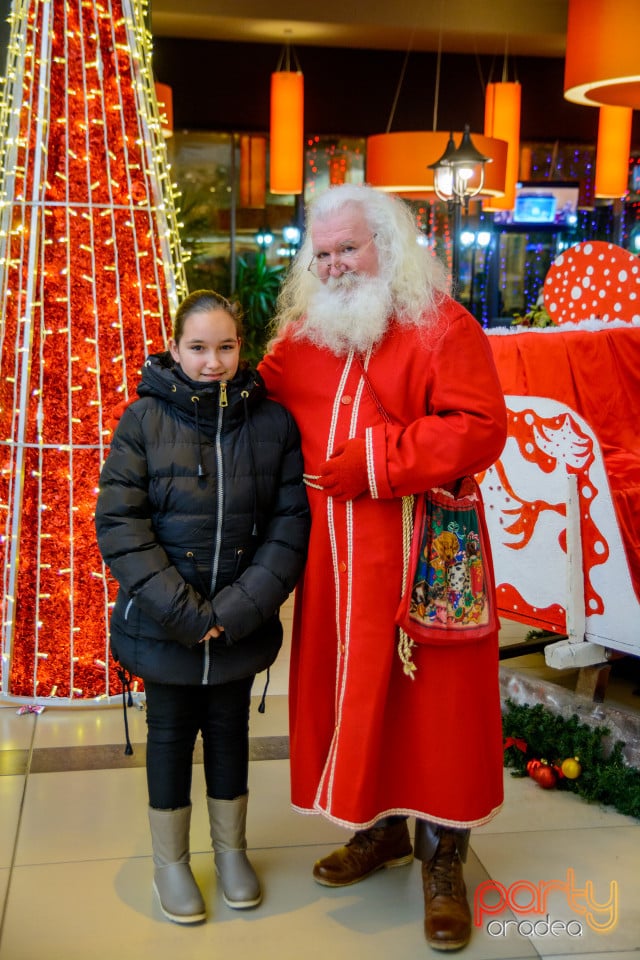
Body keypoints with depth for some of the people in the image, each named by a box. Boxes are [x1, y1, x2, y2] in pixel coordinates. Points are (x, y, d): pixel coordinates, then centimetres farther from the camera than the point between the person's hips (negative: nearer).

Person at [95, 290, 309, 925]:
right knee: (170, 732, 14)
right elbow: (119, 524, -12)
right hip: (163, 626, -1)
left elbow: (289, 525, -7)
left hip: (241, 626, 1)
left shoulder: (272, 422, -5)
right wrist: (183, 611, -17)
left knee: (230, 728, 17)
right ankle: (170, 860, 34)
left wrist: (235, 610, -15)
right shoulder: (144, 419, -9)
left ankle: (231, 849, 39)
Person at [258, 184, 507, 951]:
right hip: (336, 557, 5)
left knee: (432, 697, 4)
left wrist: (376, 462, -19)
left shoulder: (442, 327, -6)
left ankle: (443, 860, 20)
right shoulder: (301, 333, 10)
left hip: (422, 558, -5)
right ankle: (378, 829, 33)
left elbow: (479, 427, -16)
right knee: (350, 691, 12)